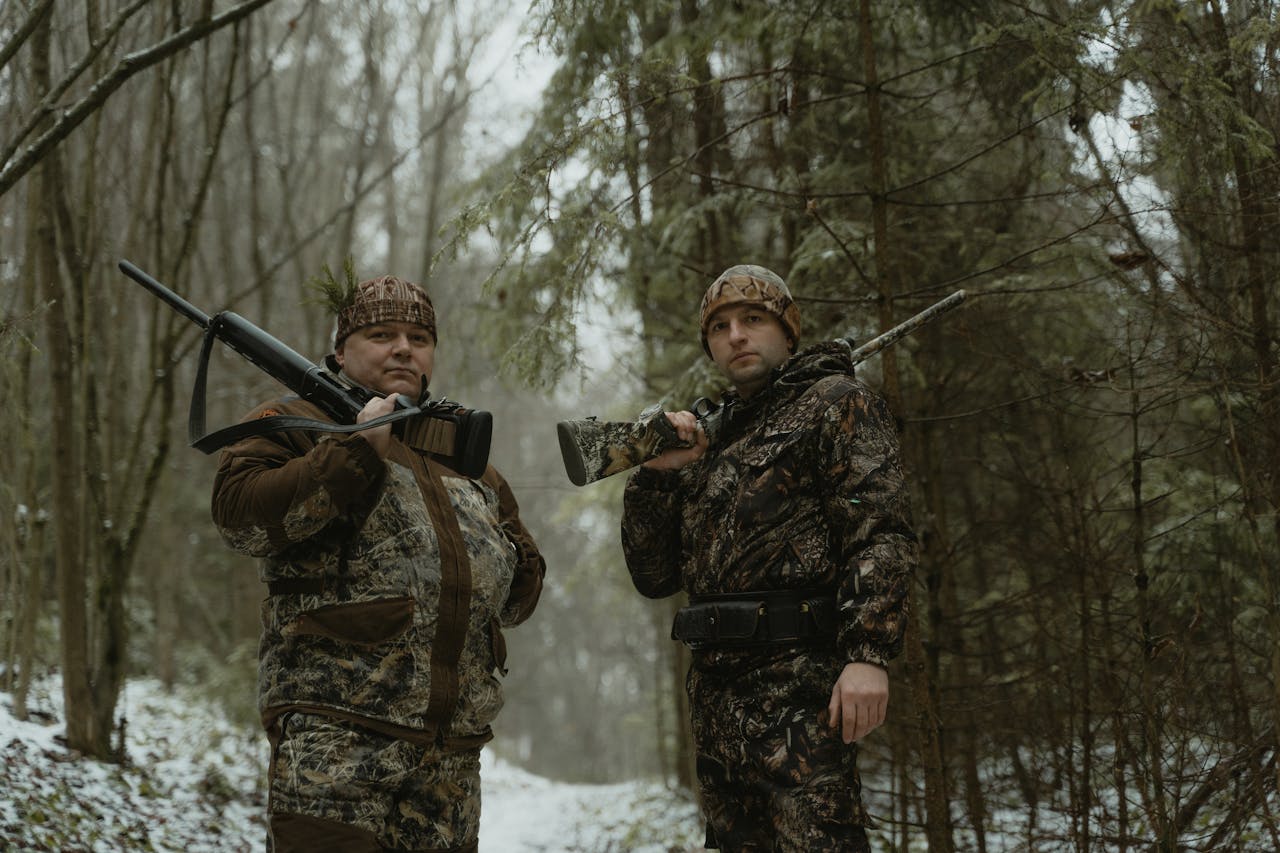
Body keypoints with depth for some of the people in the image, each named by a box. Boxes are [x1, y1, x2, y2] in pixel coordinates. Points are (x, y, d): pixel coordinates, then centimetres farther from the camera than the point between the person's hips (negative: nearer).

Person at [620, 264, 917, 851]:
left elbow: (881, 531, -11)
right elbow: (655, 577, 21)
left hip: (800, 685, -8)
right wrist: (656, 474, 6)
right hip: (715, 692, 8)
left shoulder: (835, 403, 3)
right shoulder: (712, 440, 23)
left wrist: (868, 653, -24)